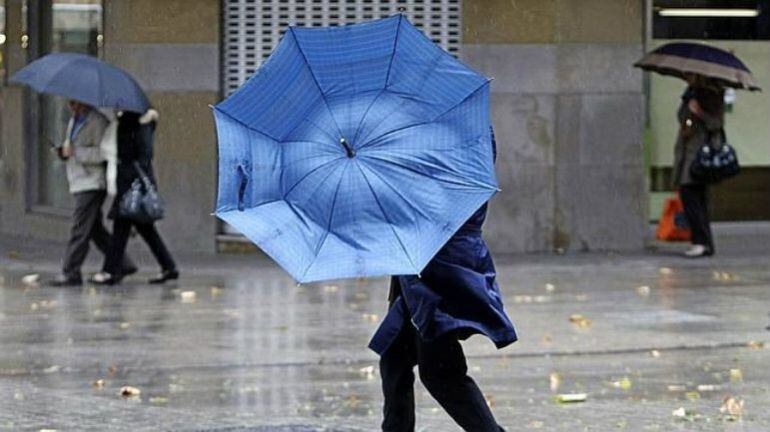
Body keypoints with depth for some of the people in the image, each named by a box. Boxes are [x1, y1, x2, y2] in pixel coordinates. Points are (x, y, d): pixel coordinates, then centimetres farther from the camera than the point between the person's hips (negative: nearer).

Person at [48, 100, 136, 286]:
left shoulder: (98, 121, -12)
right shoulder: (74, 121, 17)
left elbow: (102, 153, -21)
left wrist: (75, 152, -19)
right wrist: (63, 151, 4)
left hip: (92, 184, -10)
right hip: (79, 183, 10)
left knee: (79, 230, -11)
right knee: (95, 229, 12)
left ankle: (70, 273, -11)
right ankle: (123, 264, 19)